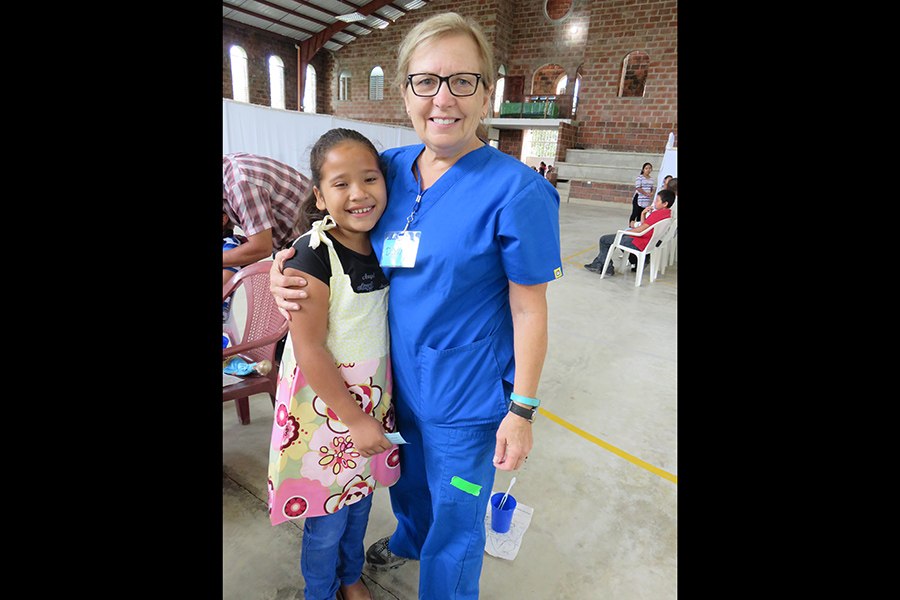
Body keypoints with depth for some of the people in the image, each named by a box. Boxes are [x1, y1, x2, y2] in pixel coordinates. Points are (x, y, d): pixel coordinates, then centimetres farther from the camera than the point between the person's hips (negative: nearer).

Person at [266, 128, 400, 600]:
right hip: (325, 406, -5)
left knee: (360, 499, 24)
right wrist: (355, 419, -15)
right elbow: (309, 351, -20)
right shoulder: (313, 254, -21)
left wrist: (372, 412, 4)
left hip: (372, 398, 6)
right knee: (327, 517, 15)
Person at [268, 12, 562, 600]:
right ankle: (410, 539, 65)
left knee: (454, 519, 18)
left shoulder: (515, 190, -20)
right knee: (408, 479, 32)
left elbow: (529, 311, -16)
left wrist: (522, 410, -12)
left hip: (467, 396, -5)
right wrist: (290, 268, -9)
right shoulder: (391, 167, -3)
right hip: (398, 377, 6)